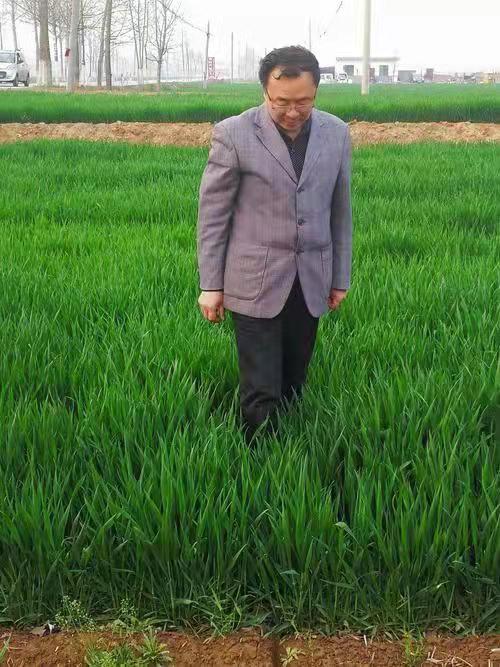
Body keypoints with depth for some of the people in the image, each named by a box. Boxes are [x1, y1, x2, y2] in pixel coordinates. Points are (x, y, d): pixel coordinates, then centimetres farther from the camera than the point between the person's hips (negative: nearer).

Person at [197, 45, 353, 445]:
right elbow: (212, 213, -4)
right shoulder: (234, 134, -9)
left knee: (292, 386, 12)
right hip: (255, 283, -3)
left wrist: (341, 277, 13)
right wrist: (210, 284, -4)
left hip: (310, 283, 4)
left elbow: (340, 210, 10)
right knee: (261, 393, -2)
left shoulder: (337, 133, 2)